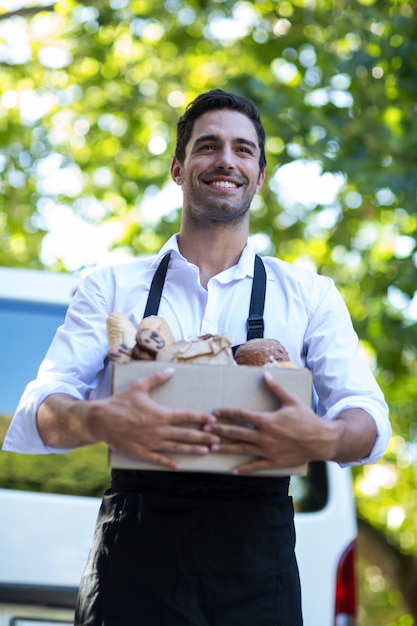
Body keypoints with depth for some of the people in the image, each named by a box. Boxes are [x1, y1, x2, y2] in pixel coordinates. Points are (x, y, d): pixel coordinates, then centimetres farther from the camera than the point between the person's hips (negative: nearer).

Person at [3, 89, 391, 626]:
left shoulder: (309, 294, 13)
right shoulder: (113, 288, 11)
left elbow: (369, 419, 4)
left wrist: (324, 438, -21)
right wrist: (100, 421, -22)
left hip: (256, 565, 1)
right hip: (135, 552, 0)